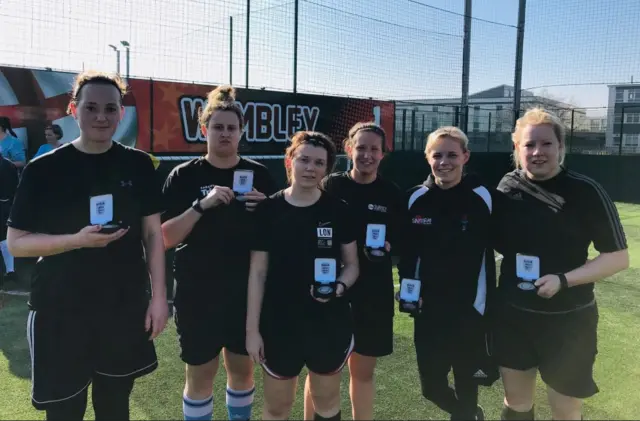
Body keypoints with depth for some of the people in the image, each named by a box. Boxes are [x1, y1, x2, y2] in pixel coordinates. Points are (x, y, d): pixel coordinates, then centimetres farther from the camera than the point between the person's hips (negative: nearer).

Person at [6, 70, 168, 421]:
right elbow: (16, 243, -4)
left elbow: (153, 234, 3)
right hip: (60, 313, -1)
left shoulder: (138, 165, 0)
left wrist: (159, 296, -2)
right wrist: (78, 240, -19)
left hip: (126, 309, 2)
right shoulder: (43, 169, -5)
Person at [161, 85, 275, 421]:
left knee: (242, 368, 16)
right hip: (198, 293, -2)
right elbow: (165, 238, -11)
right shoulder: (184, 175, -5)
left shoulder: (258, 174, 2)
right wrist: (202, 205, -23)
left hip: (246, 291, 3)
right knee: (200, 374, 9)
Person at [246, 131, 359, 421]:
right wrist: (252, 328, -5)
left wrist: (340, 287, -19)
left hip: (330, 325, 1)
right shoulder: (268, 210, -7)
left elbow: (352, 265, 4)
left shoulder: (338, 210, -4)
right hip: (280, 325, -1)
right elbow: (258, 272, -4)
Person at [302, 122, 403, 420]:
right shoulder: (330, 186, -4)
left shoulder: (392, 194, 0)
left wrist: (387, 247, -13)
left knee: (363, 371, 14)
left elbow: (402, 242, 7)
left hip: (373, 293, 1)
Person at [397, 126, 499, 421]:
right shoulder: (416, 199, -1)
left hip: (470, 311, -3)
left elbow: (495, 252, -7)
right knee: (432, 387, 13)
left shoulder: (482, 197, -10)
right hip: (428, 310, 3)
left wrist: (490, 305, -10)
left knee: (466, 388, 11)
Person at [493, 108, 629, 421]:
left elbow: (618, 257, -10)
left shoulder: (585, 192, -13)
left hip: (568, 319, -3)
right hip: (513, 315, 3)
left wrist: (564, 280, -21)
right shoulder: (508, 186, -3)